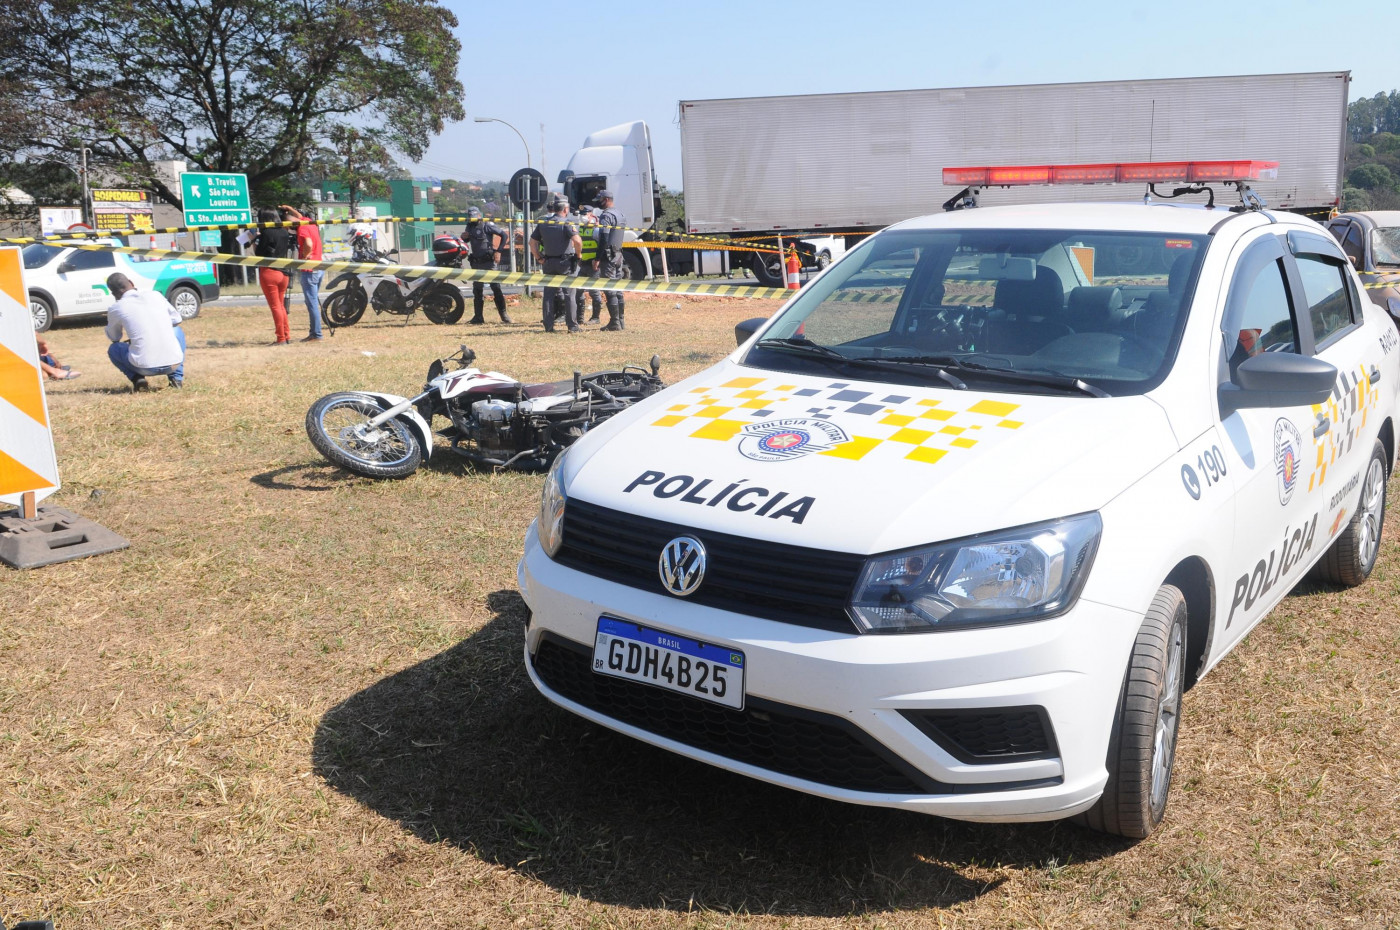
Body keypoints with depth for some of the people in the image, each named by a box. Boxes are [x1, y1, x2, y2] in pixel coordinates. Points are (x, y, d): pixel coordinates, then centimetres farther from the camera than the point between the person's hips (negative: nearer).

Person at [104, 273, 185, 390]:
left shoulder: (116, 308, 2)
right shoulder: (156, 295, 8)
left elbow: (114, 337, 19)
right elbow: (176, 319, 23)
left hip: (145, 367, -1)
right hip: (174, 363, 2)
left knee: (113, 349, 29)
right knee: (177, 330, 33)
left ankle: (137, 379, 1)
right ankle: (177, 378, 16)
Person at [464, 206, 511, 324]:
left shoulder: (487, 225, -8)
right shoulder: (469, 227, 12)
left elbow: (504, 235, -9)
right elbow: (466, 241, 26)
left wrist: (498, 251, -12)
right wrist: (463, 237, 2)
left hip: (488, 261, -6)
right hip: (476, 263, 7)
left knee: (496, 288, -7)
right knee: (477, 290, 8)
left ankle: (503, 314, -1)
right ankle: (478, 317, 14)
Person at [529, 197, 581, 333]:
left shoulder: (543, 224, 8)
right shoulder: (566, 224, -10)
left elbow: (532, 242, 8)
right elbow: (577, 241, -22)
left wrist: (539, 258, 13)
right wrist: (578, 254, -5)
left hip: (548, 263, 4)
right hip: (565, 262, -4)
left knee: (549, 294, 8)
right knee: (569, 294, 1)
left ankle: (548, 326, 7)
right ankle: (572, 325, 2)